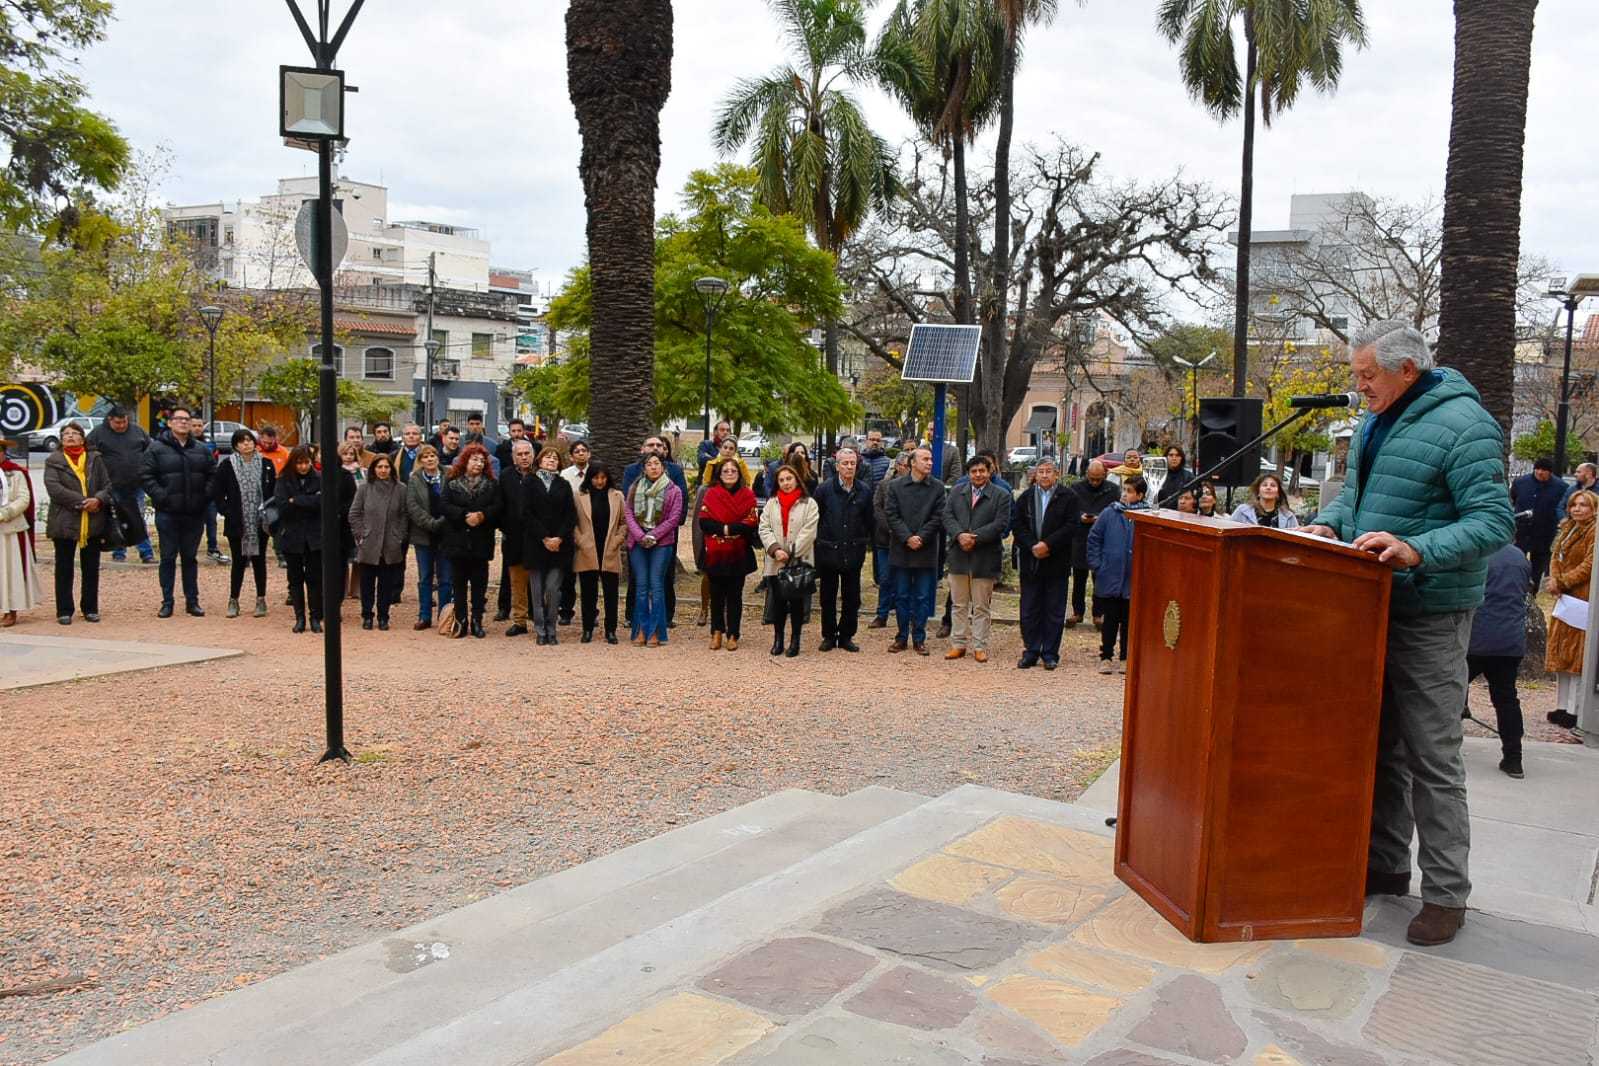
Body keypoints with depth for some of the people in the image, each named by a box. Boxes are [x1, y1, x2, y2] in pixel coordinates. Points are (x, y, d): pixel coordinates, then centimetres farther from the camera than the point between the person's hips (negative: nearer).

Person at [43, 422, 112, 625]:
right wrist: (82, 501, -18)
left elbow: (108, 485, 5)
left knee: (91, 568, 9)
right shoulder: (54, 461, 2)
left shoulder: (95, 459, 10)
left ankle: (90, 608, 18)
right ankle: (64, 611, 11)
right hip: (65, 523, -2)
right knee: (64, 569, 4)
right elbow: (53, 488, -11)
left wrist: (99, 499, -16)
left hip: (93, 523, 2)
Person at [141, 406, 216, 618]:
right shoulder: (156, 448, -2)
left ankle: (192, 601, 16)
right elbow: (146, 475, -6)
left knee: (190, 557, 10)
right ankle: (167, 602, 10)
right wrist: (160, 497, -15)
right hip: (168, 513, -3)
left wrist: (205, 496, -1)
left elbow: (211, 476, 14)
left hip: (195, 514, 3)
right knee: (168, 558, 3)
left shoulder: (201, 450, 10)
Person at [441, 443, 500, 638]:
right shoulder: (452, 483, 4)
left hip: (481, 542, 1)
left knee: (479, 584, 4)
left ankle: (477, 621, 11)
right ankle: (461, 621, 11)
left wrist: (482, 515, -19)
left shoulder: (490, 485, 8)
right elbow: (445, 506, -6)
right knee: (459, 583, 4)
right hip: (458, 540, -1)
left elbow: (497, 507, -2)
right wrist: (465, 516, -17)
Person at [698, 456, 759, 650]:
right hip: (715, 554, 1)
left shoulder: (747, 495, 3)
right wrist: (724, 529, -17)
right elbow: (704, 522, -4)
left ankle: (733, 635, 11)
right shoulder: (711, 494, 5)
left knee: (735, 595, 4)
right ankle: (717, 632, 18)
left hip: (738, 554, -1)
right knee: (716, 594, 8)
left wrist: (729, 529, -16)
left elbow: (751, 523, -8)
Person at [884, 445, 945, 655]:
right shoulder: (896, 486, 2)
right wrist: (907, 538, -13)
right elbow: (891, 515, -4)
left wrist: (920, 538, -13)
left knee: (923, 598, 4)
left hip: (926, 551, 0)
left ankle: (919, 638, 13)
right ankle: (901, 637, 17)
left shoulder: (937, 487, 2)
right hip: (901, 550, 0)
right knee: (901, 597, 7)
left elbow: (937, 518, -3)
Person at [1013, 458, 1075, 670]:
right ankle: (1031, 652, 15)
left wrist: (1048, 544, -16)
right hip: (1030, 563, 3)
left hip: (1057, 563, -3)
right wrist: (1032, 546, -12)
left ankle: (1050, 654, 12)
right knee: (1029, 611, 6)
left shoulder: (1068, 498, -1)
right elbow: (1018, 526, 3)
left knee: (1054, 611, 4)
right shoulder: (1025, 498, 9)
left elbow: (1071, 527, -8)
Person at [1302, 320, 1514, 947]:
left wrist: (1419, 551, -33)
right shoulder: (1376, 422, 12)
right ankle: (1384, 865, 27)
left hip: (1429, 617, -8)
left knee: (1432, 758, -3)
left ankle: (1445, 895, 7)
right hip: (1373, 604, 8)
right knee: (1379, 743, 15)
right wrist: (1331, 523, 2)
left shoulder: (1462, 425, -15)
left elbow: (1494, 522, -20)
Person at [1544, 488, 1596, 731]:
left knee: (1577, 655, -7)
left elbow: (1589, 566, -17)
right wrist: (1554, 580, -7)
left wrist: (1562, 582, -16)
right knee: (1560, 652, 11)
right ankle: (1561, 706, 19)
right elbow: (1555, 557, 11)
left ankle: (1573, 710, -4)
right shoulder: (1568, 530, 16)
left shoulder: (1594, 533, -11)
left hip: (1582, 599, -9)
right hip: (1564, 598, 9)